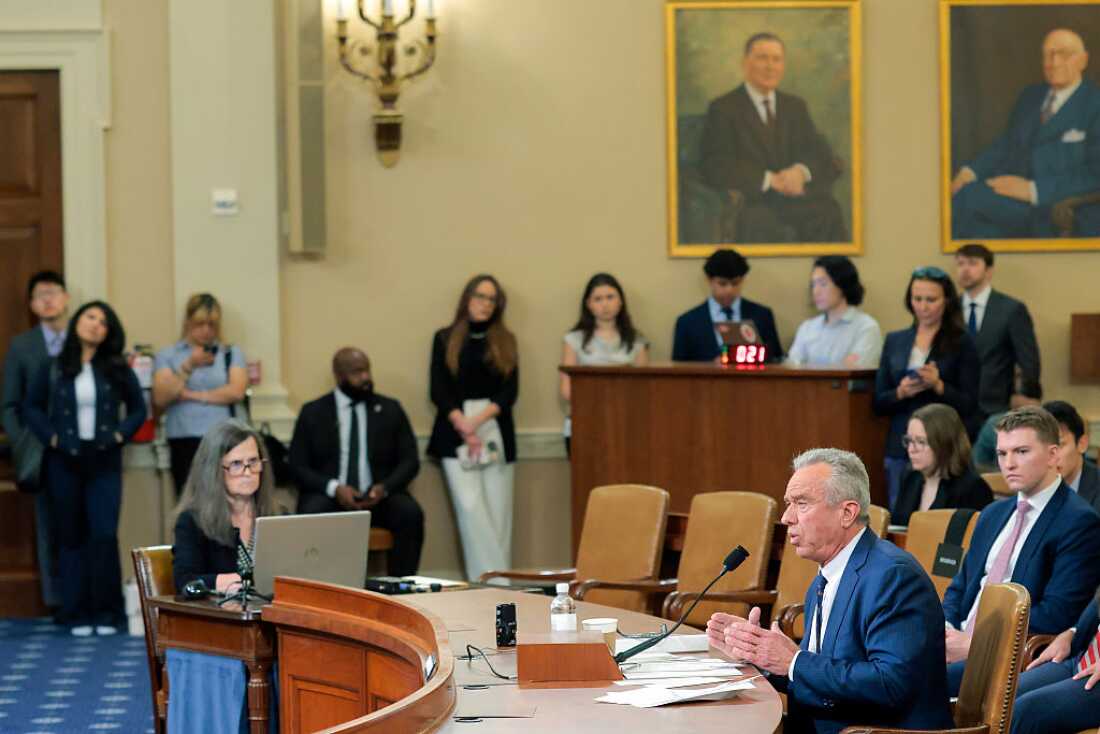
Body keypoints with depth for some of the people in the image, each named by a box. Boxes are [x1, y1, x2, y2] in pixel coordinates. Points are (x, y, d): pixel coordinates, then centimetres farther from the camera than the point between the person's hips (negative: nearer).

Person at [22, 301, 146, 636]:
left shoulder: (117, 369, 6)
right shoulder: (52, 369, 3)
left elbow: (138, 408, 10)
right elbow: (31, 407, 7)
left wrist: (120, 435, -5)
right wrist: (50, 437, -5)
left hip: (104, 461, 0)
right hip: (64, 461, 0)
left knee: (104, 535, -10)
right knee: (71, 537, 4)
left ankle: (106, 612, -2)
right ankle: (76, 613, 8)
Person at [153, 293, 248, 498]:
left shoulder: (232, 354, 12)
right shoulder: (167, 356, 11)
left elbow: (236, 392, -2)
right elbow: (160, 398, -2)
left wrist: (192, 395, -1)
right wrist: (189, 366, -11)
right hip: (184, 442, 0)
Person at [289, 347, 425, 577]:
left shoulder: (390, 410, 11)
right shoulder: (313, 413, 8)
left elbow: (409, 461, 7)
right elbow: (297, 466, 3)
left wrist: (384, 487, -14)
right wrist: (334, 488, -16)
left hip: (379, 496, 1)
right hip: (329, 497, -1)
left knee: (411, 514, -29)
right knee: (311, 518, -34)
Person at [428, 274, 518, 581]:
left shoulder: (506, 342, 13)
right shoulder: (445, 339, 9)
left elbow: (510, 392, 4)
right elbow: (439, 391, 2)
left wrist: (478, 420, -11)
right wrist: (464, 427, -12)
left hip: (496, 430, 2)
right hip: (455, 431, -2)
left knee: (498, 511, -3)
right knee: (470, 506, -15)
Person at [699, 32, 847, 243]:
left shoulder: (796, 106, 20)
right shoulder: (723, 109, 4)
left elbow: (823, 156, 12)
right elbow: (715, 167, -6)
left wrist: (802, 171, -12)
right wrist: (769, 179, -16)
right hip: (754, 203, -4)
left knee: (829, 217, -27)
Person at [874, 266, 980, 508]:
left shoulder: (961, 344, 1)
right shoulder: (894, 341, 11)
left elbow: (968, 405, -3)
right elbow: (878, 403, 9)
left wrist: (938, 386, -20)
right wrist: (901, 392, -11)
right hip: (900, 450, 3)